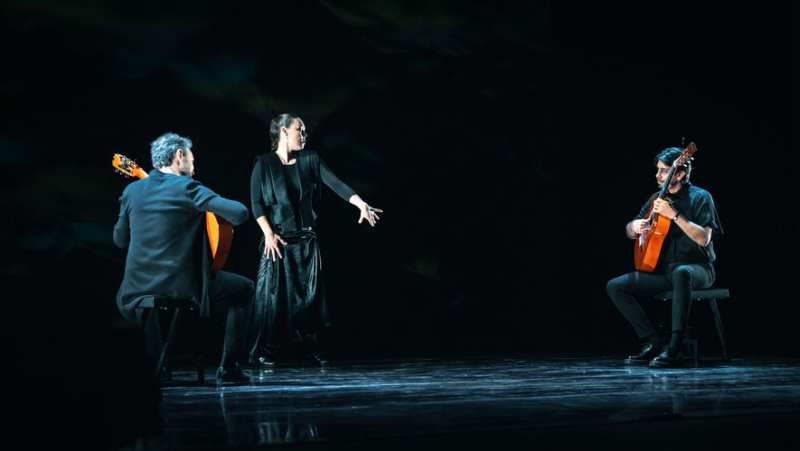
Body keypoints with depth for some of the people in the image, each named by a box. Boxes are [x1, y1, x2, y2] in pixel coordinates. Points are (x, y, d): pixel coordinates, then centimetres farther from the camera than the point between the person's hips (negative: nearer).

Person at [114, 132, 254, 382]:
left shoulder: (132, 190, 6)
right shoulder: (187, 188, -9)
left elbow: (120, 239, 17)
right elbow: (240, 213, -15)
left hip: (139, 285, 5)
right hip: (183, 284, -5)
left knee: (124, 295, 41)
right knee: (245, 289, 17)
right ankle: (229, 367, 14)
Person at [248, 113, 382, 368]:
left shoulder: (310, 160, 6)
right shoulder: (264, 164, -2)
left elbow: (336, 184, -6)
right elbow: (256, 202, -4)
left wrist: (361, 204, -19)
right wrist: (268, 233, -14)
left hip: (306, 239, 4)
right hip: (278, 239, -3)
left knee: (309, 294, 3)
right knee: (272, 294, -6)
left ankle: (311, 351, 10)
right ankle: (262, 353, -1)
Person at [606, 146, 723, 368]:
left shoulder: (700, 198, -5)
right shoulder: (657, 199, 11)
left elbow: (704, 238, -19)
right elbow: (630, 232, 18)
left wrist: (674, 214, -26)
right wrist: (635, 226, -7)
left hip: (697, 268, -6)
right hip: (662, 270, 6)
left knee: (681, 273, -43)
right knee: (615, 286, -11)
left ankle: (673, 348, -42)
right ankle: (653, 341, -10)